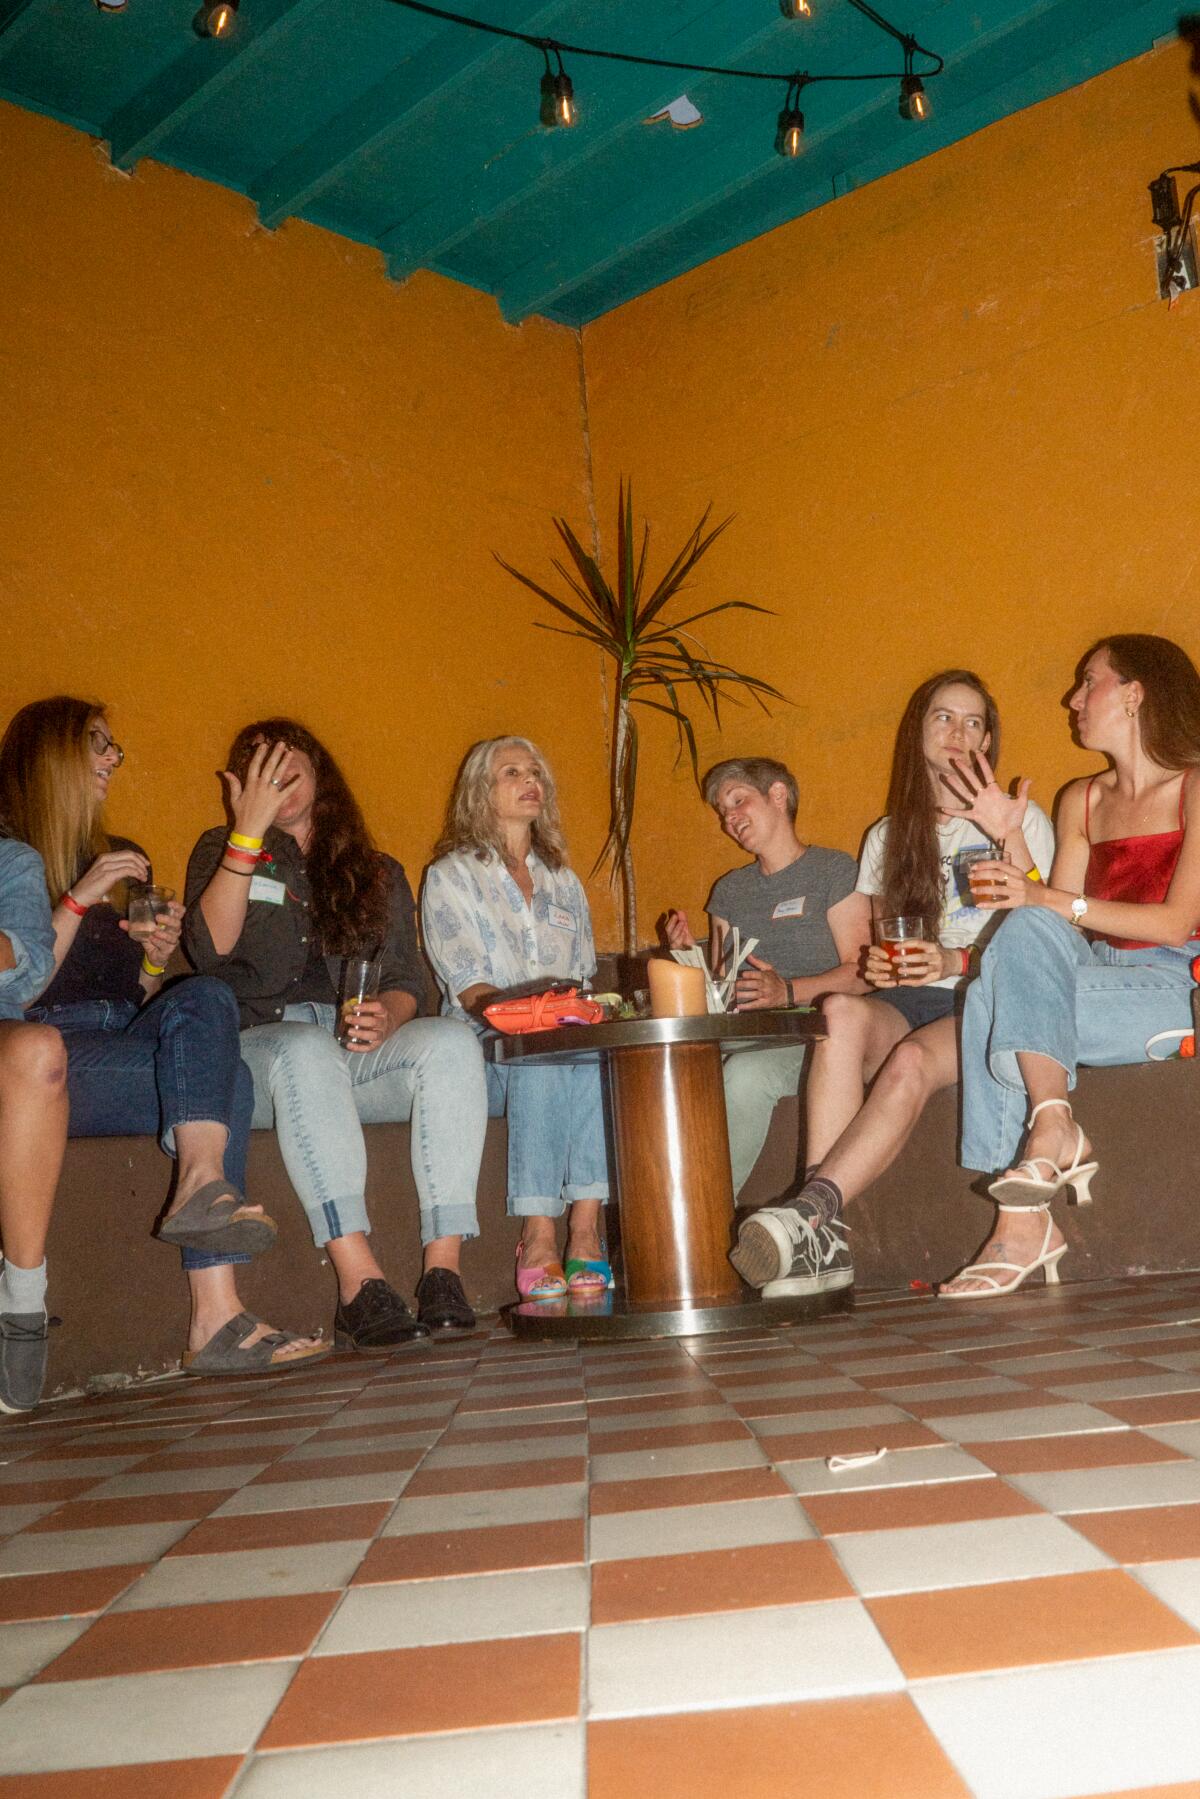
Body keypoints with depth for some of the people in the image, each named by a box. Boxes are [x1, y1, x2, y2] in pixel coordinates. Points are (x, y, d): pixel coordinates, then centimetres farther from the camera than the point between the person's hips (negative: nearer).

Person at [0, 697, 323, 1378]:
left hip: (125, 1042, 5)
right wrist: (78, 901, -13)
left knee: (201, 997, -29)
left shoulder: (119, 859, 25)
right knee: (226, 1079, -28)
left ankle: (201, 1186, -42)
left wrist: (155, 962, 2)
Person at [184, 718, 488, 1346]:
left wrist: (385, 1019, -12)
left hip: (355, 1057, 3)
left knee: (451, 1041, -28)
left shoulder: (378, 874, 21)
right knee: (306, 1048, -38)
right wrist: (249, 830, -9)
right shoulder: (221, 852, 15)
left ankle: (443, 1272, -35)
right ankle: (360, 1287, -43)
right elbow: (211, 948, -5)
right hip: (257, 1049, -2)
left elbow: (406, 983, 13)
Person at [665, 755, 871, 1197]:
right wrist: (688, 955, 1)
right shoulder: (729, 889, 24)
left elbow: (858, 974, -5)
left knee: (746, 1073, -36)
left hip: (808, 1033, -5)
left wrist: (788, 991, -21)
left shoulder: (833, 870, 5)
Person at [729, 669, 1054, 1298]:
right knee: (842, 1011, -34)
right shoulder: (887, 837, 21)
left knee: (912, 1059, -37)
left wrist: (956, 960, -16)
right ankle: (824, 1242, -42)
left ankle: (810, 1210, -47)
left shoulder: (1022, 820, 12)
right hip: (908, 1001, 2)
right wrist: (873, 963, -3)